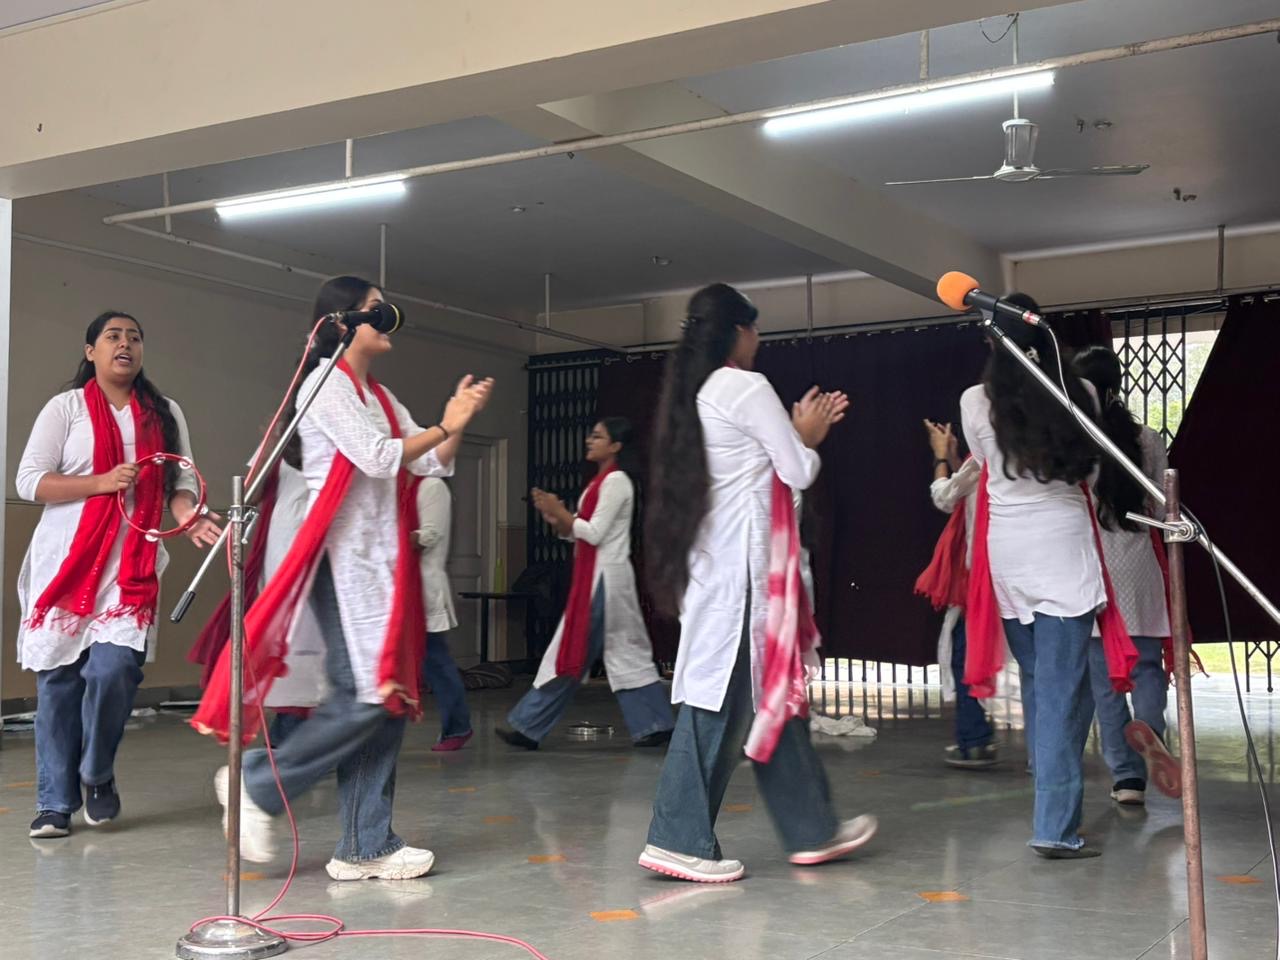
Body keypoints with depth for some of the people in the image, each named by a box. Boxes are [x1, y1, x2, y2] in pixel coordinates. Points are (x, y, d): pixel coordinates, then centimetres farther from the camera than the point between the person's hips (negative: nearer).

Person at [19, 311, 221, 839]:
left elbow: (181, 481, 7)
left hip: (133, 564, 1)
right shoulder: (66, 407, 5)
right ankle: (55, 802, 13)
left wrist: (191, 518, -14)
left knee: (113, 667, -15)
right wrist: (102, 482, -14)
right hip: (66, 560, -1)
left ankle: (97, 775, 11)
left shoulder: (165, 414, 13)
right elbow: (29, 481, -2)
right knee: (59, 680, 1)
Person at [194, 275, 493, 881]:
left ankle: (365, 847, 7)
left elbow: (431, 465, 15)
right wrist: (444, 425, -8)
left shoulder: (380, 398, 21)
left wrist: (460, 422, 2)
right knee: (362, 697, -14)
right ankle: (259, 784, 2)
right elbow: (378, 458, -15)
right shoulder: (327, 383, -5)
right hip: (343, 559, -9)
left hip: (381, 559, 9)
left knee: (390, 698, 4)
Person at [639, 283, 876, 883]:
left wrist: (800, 433, 21)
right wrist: (806, 439, 11)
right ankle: (680, 839, -2)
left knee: (769, 689, 13)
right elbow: (799, 473, -8)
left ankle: (811, 829, 20)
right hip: (740, 565, -9)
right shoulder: (747, 387, -10)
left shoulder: (695, 394, 16)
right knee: (725, 696, -6)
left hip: (716, 559, 9)